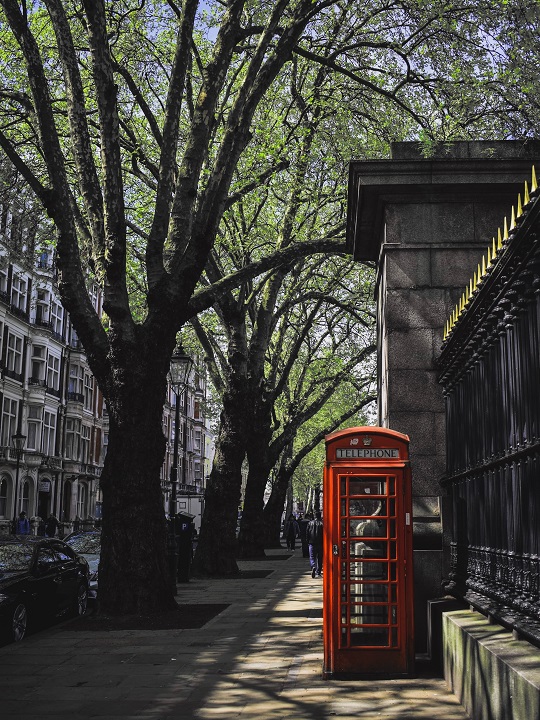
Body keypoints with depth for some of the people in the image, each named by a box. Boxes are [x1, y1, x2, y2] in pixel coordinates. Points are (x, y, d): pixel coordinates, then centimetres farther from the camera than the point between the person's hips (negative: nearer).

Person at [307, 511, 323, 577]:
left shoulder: (310, 523, 1)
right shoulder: (322, 523, -4)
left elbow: (307, 533, 4)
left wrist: (308, 542, 12)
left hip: (312, 543, 0)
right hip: (320, 543, 0)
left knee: (312, 557, 3)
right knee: (320, 558, 10)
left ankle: (313, 567, -26)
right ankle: (318, 572, 13)